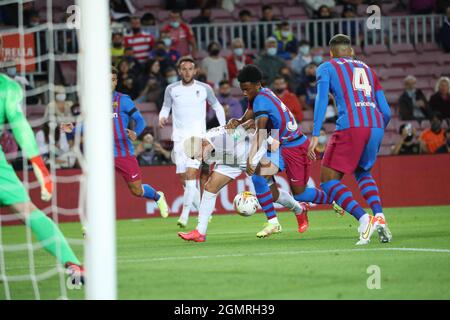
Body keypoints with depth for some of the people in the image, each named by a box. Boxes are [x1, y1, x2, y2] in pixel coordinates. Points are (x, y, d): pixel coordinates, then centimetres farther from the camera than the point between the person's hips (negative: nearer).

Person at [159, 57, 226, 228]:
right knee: (183, 177, 3)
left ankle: (185, 214, -18)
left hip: (198, 136, -3)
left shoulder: (204, 89, 0)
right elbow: (166, 107, 15)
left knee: (191, 173, -17)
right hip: (179, 137, 3)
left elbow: (217, 107, 14)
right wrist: (162, 118, -7)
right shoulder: (171, 89, 3)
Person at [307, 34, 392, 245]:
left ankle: (363, 218, -18)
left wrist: (315, 135, -8)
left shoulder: (326, 68, 15)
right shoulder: (367, 69, 28)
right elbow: (386, 112, 23)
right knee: (363, 173, 29)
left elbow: (321, 100, -2)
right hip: (375, 126, 5)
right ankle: (379, 216, 6)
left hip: (351, 126, -5)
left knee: (329, 180, 3)